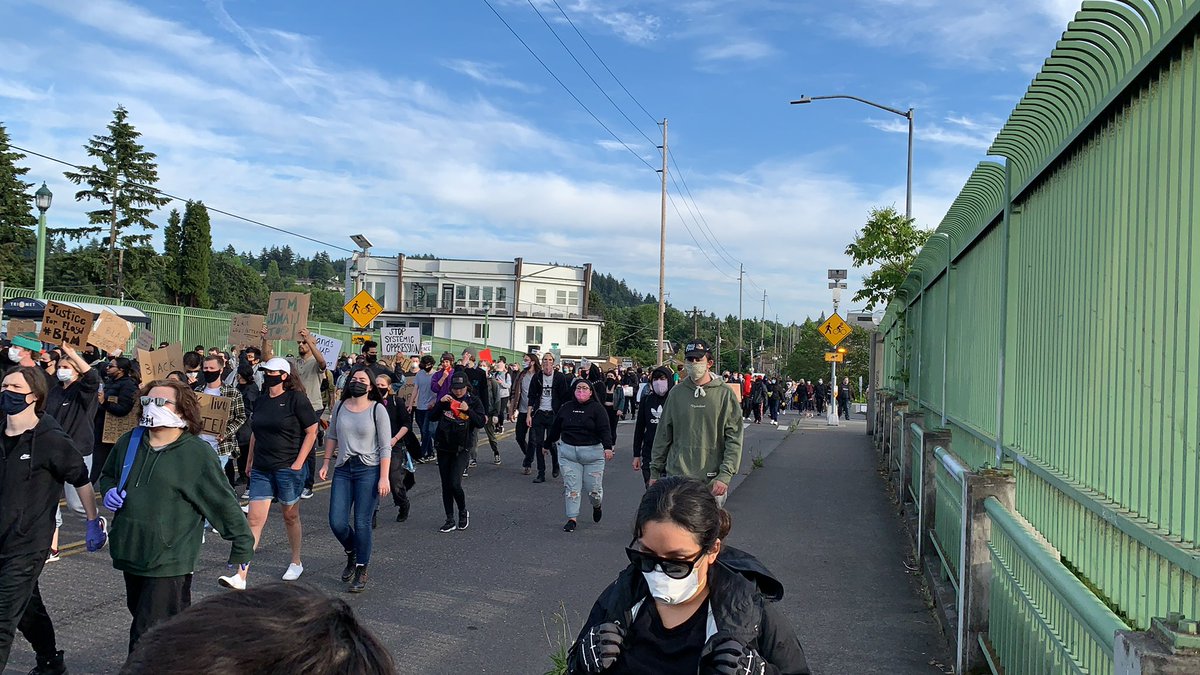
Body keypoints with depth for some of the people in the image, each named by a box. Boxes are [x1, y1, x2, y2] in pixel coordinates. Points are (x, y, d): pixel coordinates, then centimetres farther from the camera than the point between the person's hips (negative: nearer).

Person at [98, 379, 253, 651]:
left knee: (147, 639, -6)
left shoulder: (198, 453, -12)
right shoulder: (128, 442, 4)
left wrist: (242, 546, -3)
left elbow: (225, 504, -7)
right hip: (131, 554, 7)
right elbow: (107, 475, 23)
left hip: (169, 561, -7)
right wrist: (109, 491, 0)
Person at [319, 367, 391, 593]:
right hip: (343, 469, 4)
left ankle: (361, 571, 14)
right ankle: (352, 554, 30)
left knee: (362, 523, -2)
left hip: (368, 469, -4)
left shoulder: (378, 410, -5)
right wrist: (326, 462, 10)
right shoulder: (340, 407, 7)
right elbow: (331, 436, 19)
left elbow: (385, 446, -6)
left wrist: (384, 477, -11)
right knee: (337, 522, -1)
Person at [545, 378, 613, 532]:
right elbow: (555, 428, 19)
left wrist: (608, 447, -28)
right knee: (571, 487, 0)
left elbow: (604, 430, -14)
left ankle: (597, 506, 36)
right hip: (568, 452, 3)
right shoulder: (566, 408, 8)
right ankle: (572, 519, 10)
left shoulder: (597, 408, -4)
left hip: (592, 452, -3)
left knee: (593, 488, 3)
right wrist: (547, 444, 26)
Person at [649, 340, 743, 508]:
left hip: (711, 481, -2)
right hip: (676, 476, 2)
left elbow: (734, 439, -5)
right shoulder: (676, 393, 6)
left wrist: (725, 475, -13)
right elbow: (663, 435, 11)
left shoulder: (725, 394, -2)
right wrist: (655, 471, 10)